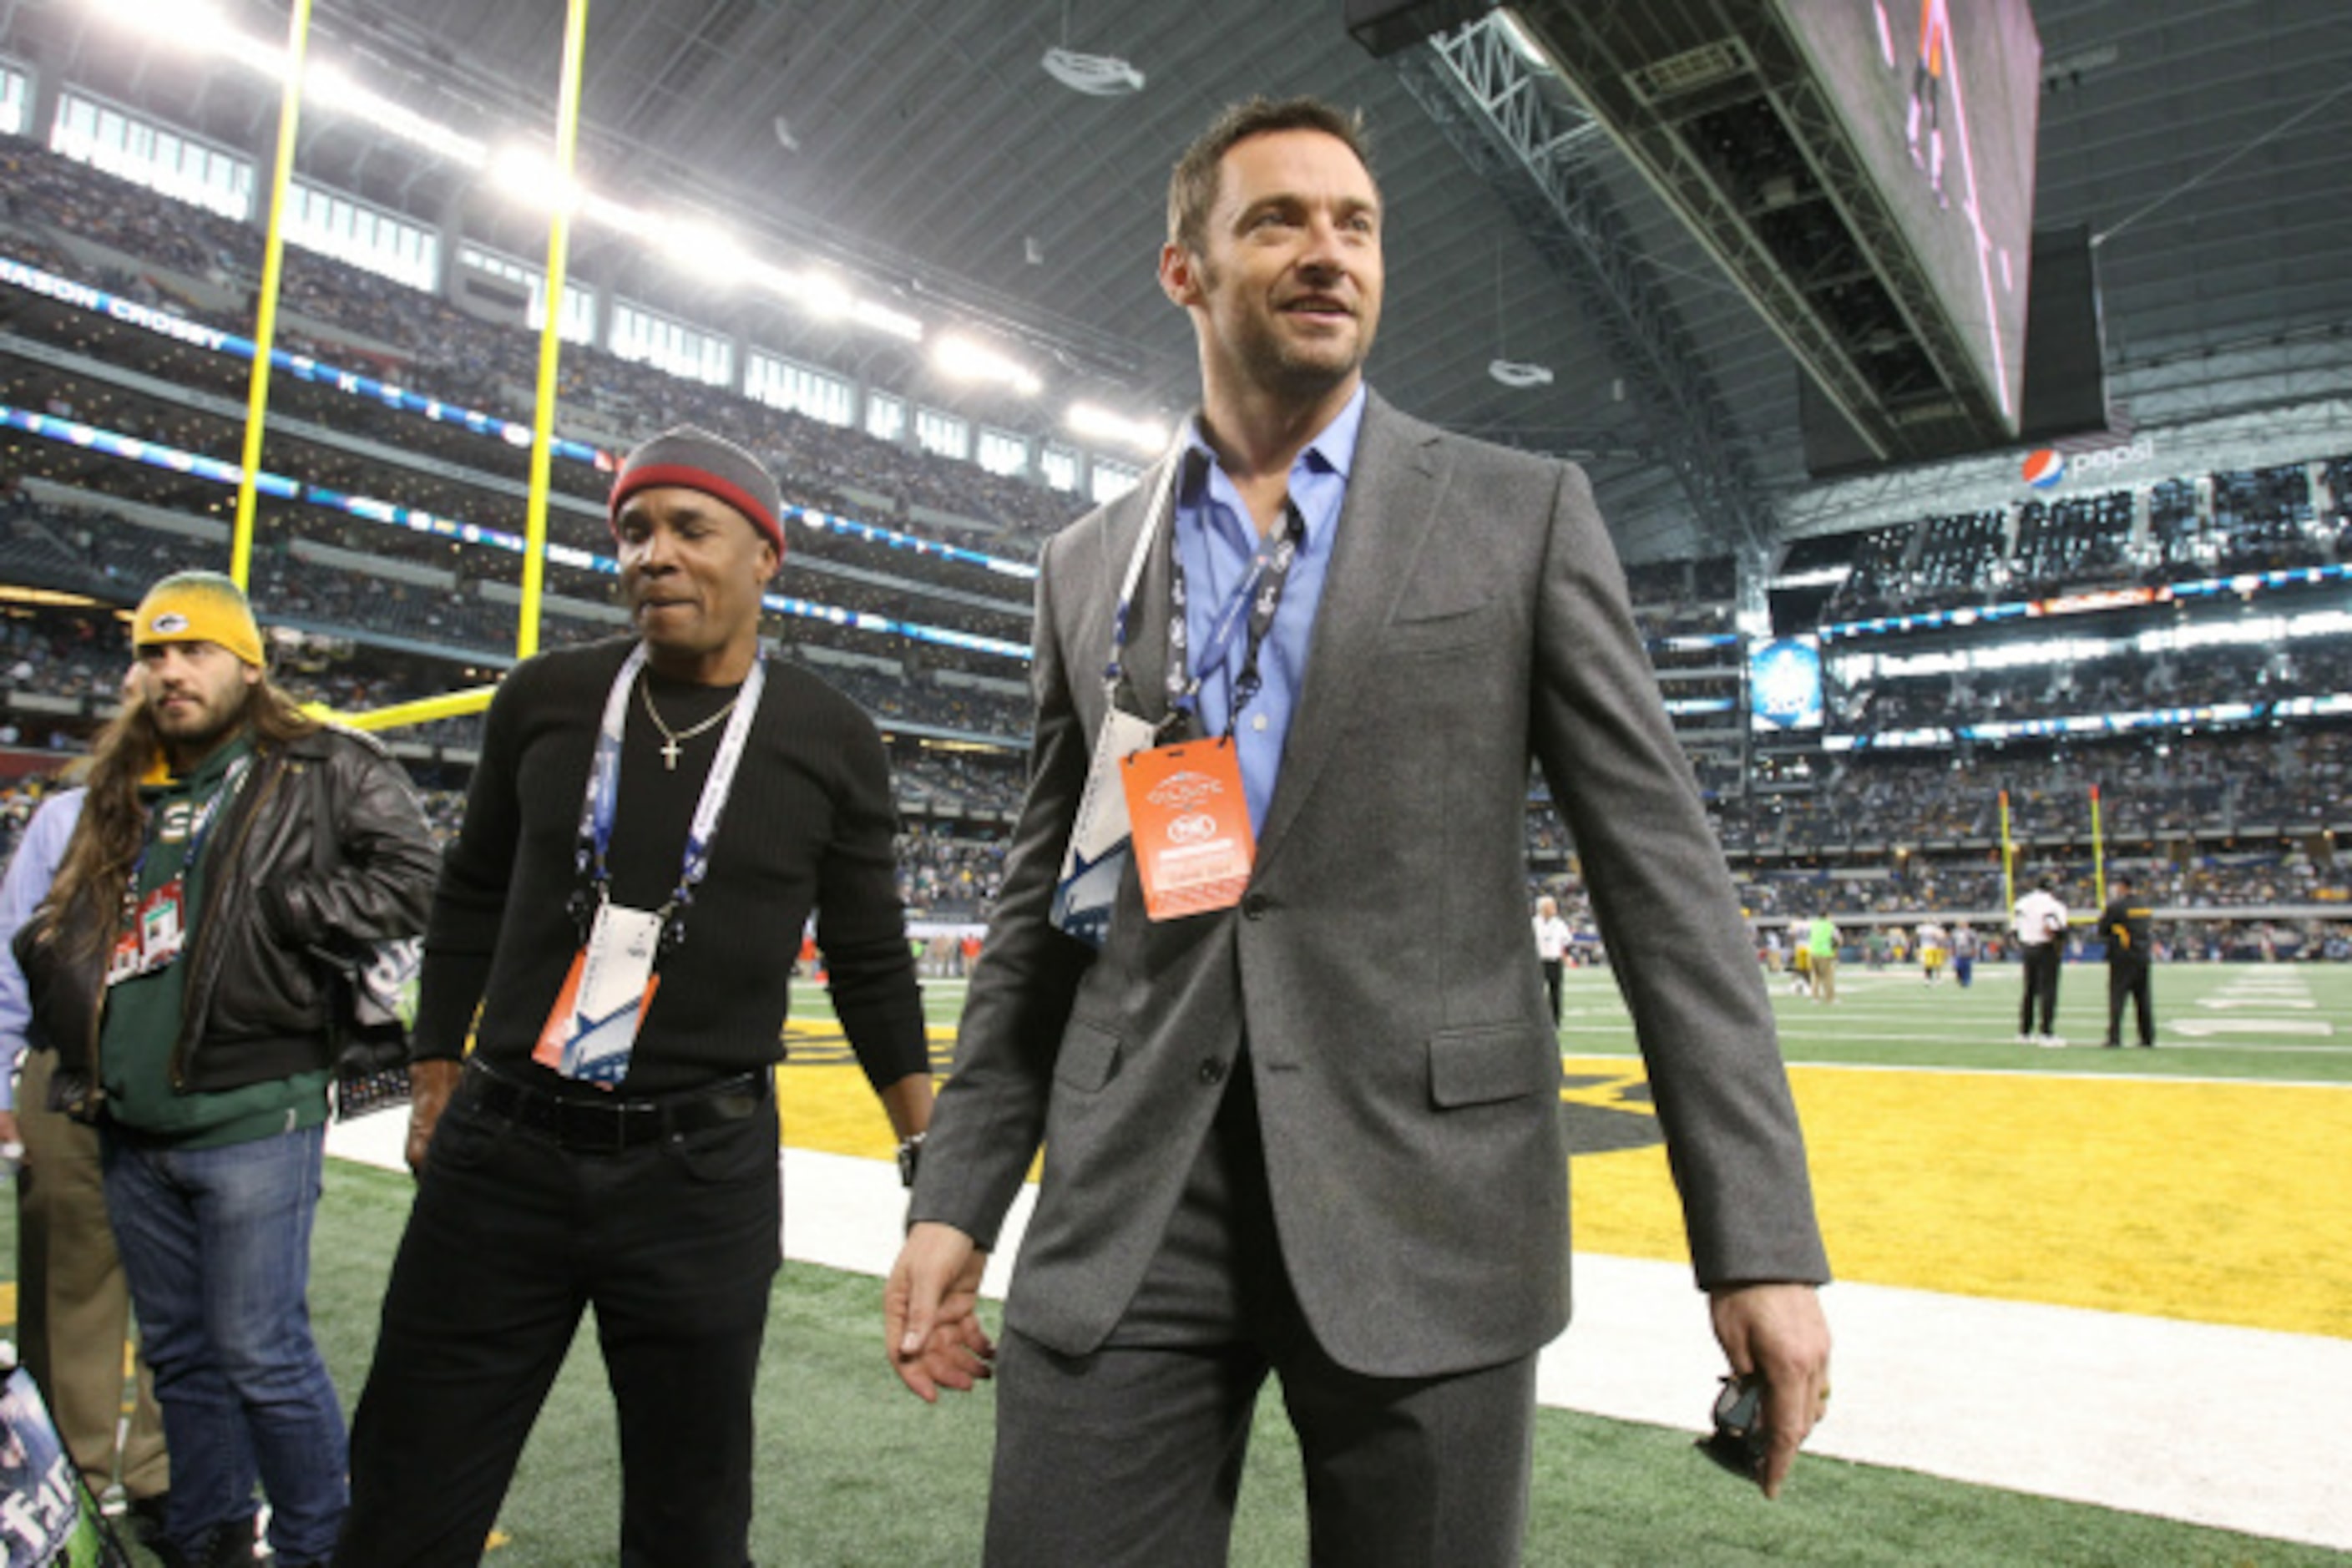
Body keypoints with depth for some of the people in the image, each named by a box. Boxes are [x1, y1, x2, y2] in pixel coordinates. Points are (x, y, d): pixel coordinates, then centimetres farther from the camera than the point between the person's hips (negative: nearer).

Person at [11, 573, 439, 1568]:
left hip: (251, 1120, -7)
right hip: (133, 1130, 7)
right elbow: (57, 932, 25)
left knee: (261, 1355, -2)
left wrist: (274, 908, -17)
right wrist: (60, 1003, 8)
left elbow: (407, 879, -16)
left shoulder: (322, 771, -5)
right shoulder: (121, 794, 16)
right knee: (179, 1354, 18)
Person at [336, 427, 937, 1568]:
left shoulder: (829, 740, -3)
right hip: (497, 1156, 2)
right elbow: (471, 902, 14)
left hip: (704, 1178, -1)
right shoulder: (544, 699, 2)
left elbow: (871, 965, 4)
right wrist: (436, 1083, 14)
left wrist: (933, 1157, 3)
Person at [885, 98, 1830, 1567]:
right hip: (1127, 1215, 3)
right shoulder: (1089, 562, 11)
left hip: (1424, 1210, -2)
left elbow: (1663, 873, -1)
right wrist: (957, 1199, 8)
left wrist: (1764, 1239, -7)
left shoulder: (1521, 513, 3)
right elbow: (1043, 908, 13)